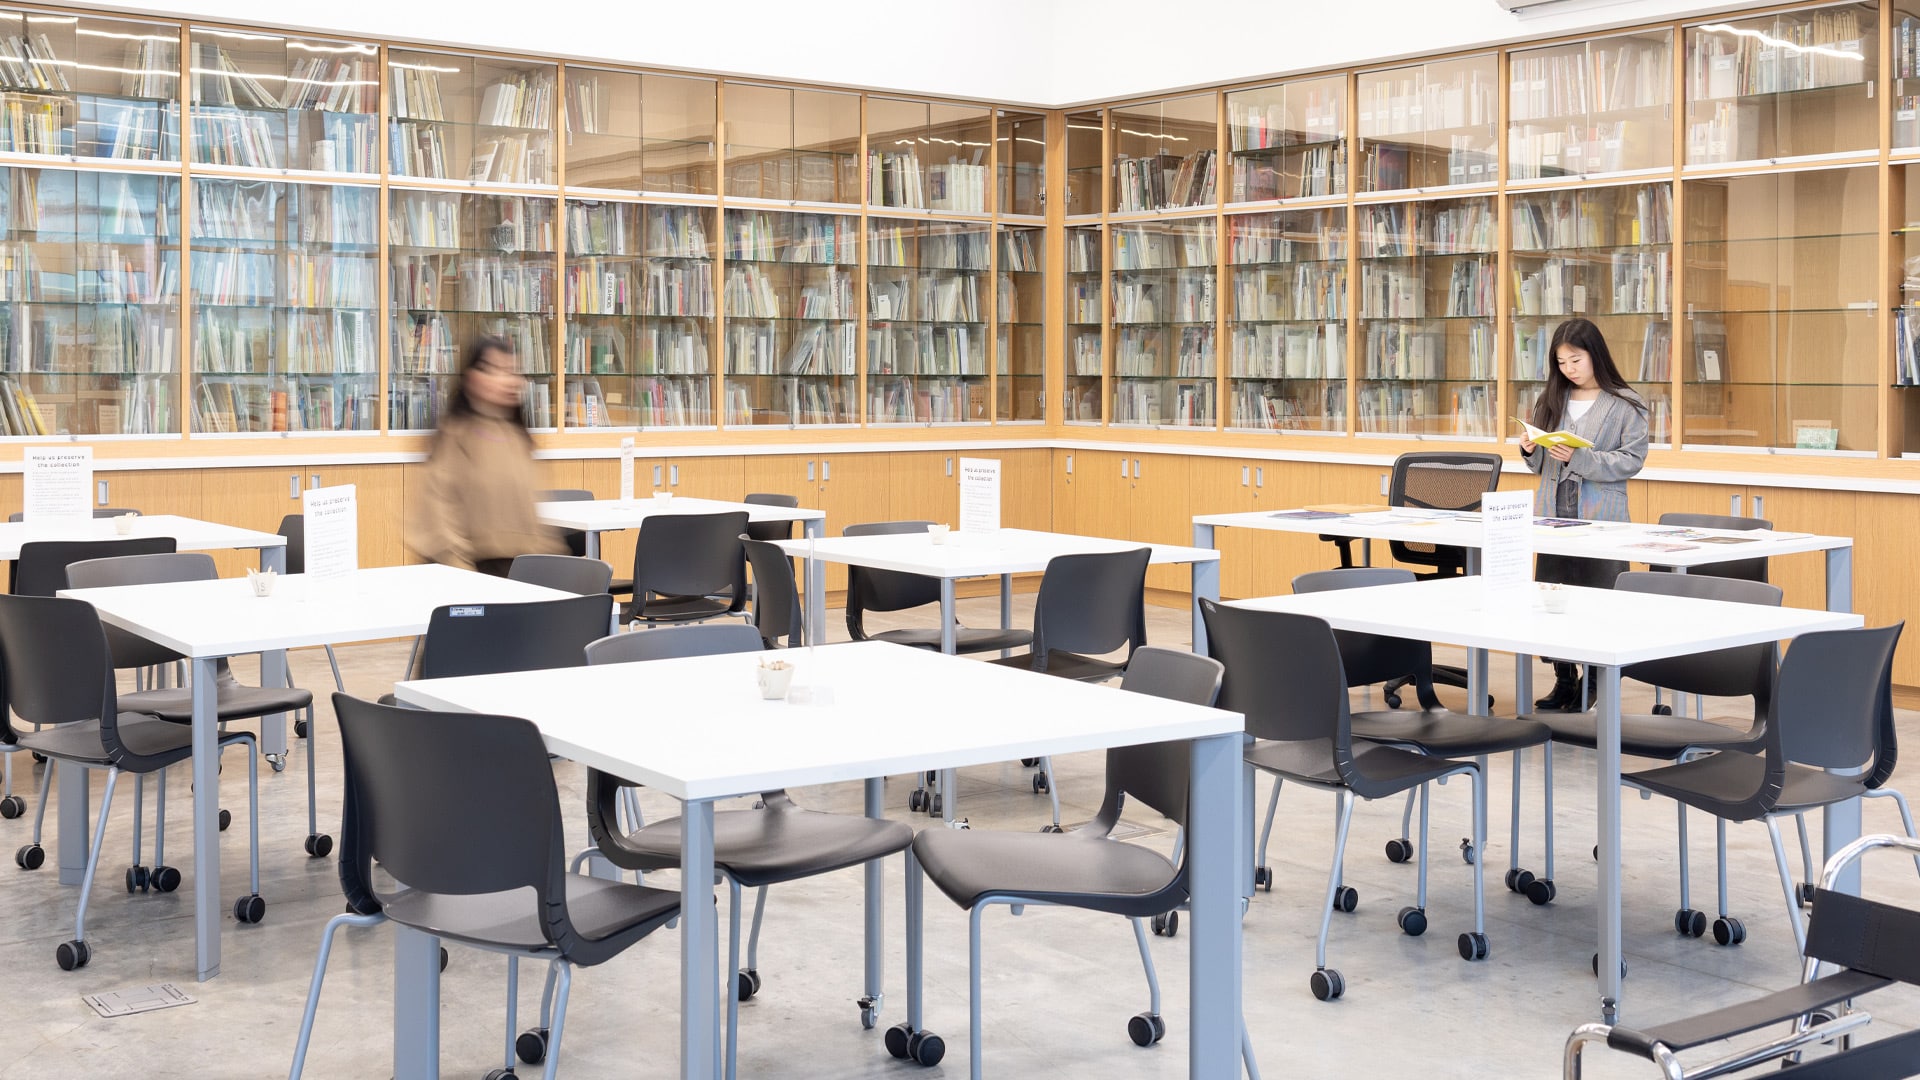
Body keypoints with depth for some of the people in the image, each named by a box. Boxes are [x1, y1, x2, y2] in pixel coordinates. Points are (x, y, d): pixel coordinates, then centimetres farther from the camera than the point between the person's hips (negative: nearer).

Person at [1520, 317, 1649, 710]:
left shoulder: (1625, 405, -2)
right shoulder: (1551, 400, 12)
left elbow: (1632, 460, -9)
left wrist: (1581, 459, -19)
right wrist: (1530, 450, -5)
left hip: (1601, 517, -4)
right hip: (1554, 513, 5)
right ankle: (1564, 682, 15)